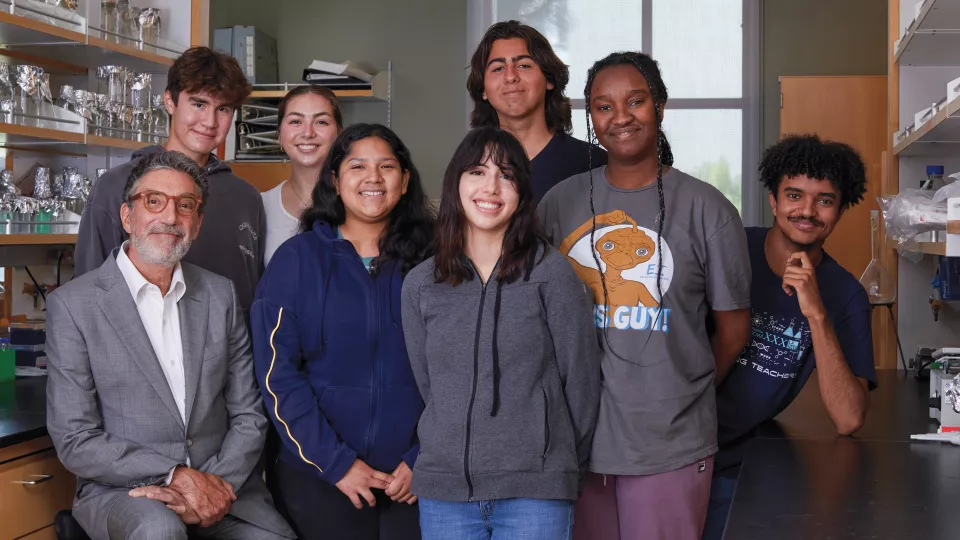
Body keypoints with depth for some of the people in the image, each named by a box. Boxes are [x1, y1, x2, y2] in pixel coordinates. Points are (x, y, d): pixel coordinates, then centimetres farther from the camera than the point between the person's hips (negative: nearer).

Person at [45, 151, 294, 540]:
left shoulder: (220, 295, 9)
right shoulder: (73, 304, -3)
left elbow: (248, 415, 9)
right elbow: (75, 441, -7)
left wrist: (219, 484, -9)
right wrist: (176, 476, -16)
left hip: (221, 483, 4)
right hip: (121, 490, -3)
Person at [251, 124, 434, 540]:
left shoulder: (428, 261, 4)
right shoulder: (298, 258, 0)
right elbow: (277, 373, -5)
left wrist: (423, 460, -7)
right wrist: (336, 462, -11)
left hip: (412, 478, 1)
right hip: (318, 476, -1)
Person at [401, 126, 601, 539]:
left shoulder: (551, 274, -3)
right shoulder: (420, 285, 6)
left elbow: (581, 381, 0)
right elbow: (426, 385, 12)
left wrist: (559, 468, 6)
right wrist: (464, 449, 10)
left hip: (535, 493, -3)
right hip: (443, 489, 3)